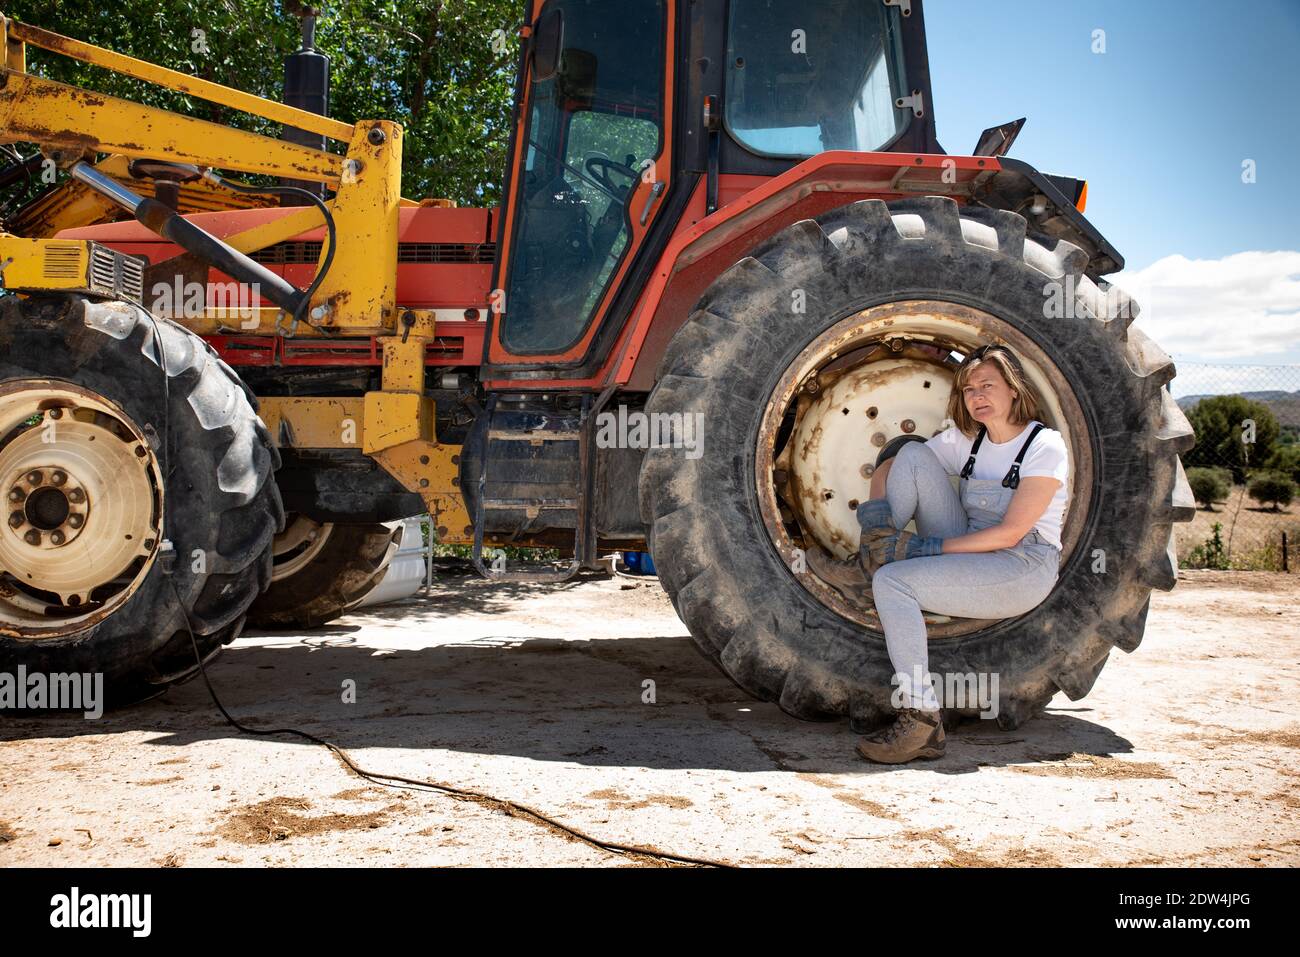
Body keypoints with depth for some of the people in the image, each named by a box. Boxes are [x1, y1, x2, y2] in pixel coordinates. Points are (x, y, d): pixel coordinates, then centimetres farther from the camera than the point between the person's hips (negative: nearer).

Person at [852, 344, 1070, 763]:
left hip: (1022, 571, -6)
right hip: (968, 553, 7)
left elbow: (1010, 533, -18)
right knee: (913, 451, -7)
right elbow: (890, 464, 8)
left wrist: (932, 548, -22)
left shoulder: (1046, 446, -10)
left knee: (894, 581, -29)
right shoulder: (966, 439, 10)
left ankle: (920, 719, -26)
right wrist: (874, 515, -12)